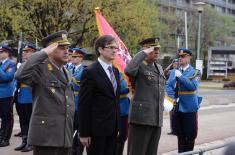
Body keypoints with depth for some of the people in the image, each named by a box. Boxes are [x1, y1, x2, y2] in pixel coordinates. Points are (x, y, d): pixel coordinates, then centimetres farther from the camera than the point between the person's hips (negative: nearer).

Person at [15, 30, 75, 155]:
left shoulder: (66, 73, 17)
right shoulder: (40, 69, -8)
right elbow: (20, 75, -29)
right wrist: (43, 53, -22)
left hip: (66, 137, 8)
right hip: (46, 136, -8)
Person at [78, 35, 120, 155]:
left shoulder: (115, 70, 12)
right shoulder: (90, 72, -11)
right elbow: (83, 105, -13)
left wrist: (117, 124, 13)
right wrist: (84, 133, -14)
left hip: (113, 127, 7)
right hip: (97, 127, -7)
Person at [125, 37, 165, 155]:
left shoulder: (159, 68, 16)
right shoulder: (139, 66, -7)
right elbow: (128, 70, -32)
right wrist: (143, 53, -21)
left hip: (157, 119, 7)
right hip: (141, 118, -7)